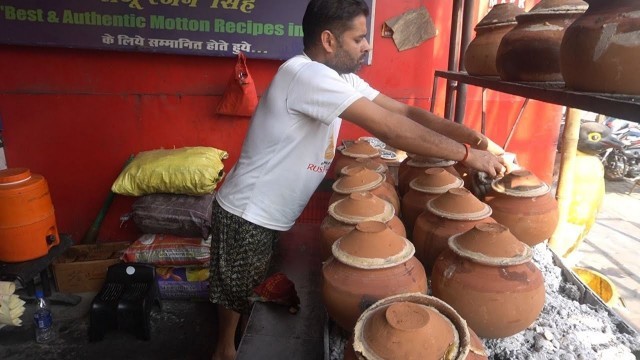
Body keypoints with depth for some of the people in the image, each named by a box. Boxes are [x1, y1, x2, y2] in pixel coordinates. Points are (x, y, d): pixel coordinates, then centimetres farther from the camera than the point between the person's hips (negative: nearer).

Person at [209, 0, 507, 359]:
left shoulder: (342, 77, 2)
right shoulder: (306, 74, -28)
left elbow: (406, 111, 1)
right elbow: (391, 128, -31)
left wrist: (474, 137, -8)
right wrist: (468, 154, -23)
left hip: (271, 214, 8)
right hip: (248, 214, -8)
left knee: (252, 290, 23)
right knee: (239, 292, 12)